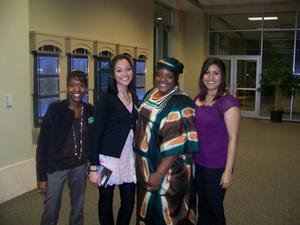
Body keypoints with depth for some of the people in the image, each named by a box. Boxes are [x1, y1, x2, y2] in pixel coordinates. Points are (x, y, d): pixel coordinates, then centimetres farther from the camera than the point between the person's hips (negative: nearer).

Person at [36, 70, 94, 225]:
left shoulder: (89, 110, -2)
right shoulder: (55, 109, -15)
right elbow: (42, 144, -12)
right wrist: (41, 177, -12)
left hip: (80, 167, 4)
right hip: (56, 167, -4)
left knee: (78, 209, 16)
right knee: (51, 210, 6)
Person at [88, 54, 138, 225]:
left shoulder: (135, 98, 8)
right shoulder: (106, 100, -10)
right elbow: (97, 133, -11)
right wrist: (94, 166, -14)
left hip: (129, 157, 5)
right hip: (109, 157, -5)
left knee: (129, 202, 11)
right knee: (106, 201, 10)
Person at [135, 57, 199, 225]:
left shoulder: (181, 104, -19)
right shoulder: (151, 95, 4)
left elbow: (177, 144, -23)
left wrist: (159, 173, -24)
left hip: (169, 171, -7)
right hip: (146, 166, 7)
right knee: (147, 208, 22)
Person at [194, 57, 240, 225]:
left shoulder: (228, 102, -15)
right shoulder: (198, 99, 5)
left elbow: (233, 138, -16)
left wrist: (228, 171, -17)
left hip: (216, 166, -6)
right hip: (197, 162, 6)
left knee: (215, 208, 11)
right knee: (202, 206, 20)